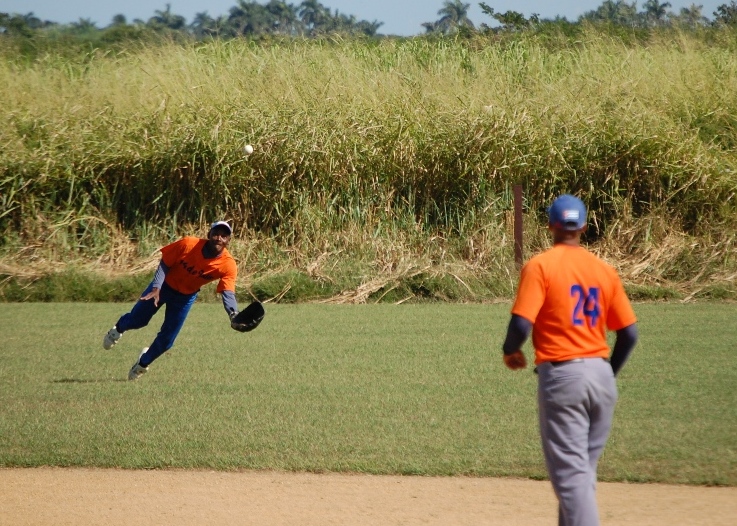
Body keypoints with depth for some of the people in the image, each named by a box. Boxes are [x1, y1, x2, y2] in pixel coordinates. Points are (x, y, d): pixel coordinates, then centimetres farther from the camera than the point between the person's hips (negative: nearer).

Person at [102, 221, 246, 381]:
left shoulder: (228, 265, -29)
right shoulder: (188, 244, -30)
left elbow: (228, 292, -38)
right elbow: (164, 264, -17)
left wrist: (233, 315, -57)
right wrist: (156, 288, -29)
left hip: (186, 296, 1)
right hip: (165, 285, -1)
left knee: (167, 339, 4)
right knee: (137, 320, 9)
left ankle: (143, 363, 34)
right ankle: (118, 329, 47)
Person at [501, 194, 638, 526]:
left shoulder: (540, 266, -7)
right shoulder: (604, 270, 8)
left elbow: (521, 323, -16)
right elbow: (629, 333, 8)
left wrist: (510, 351, 6)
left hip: (561, 374, -5)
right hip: (602, 374, 5)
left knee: (571, 473, -6)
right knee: (584, 469, 18)